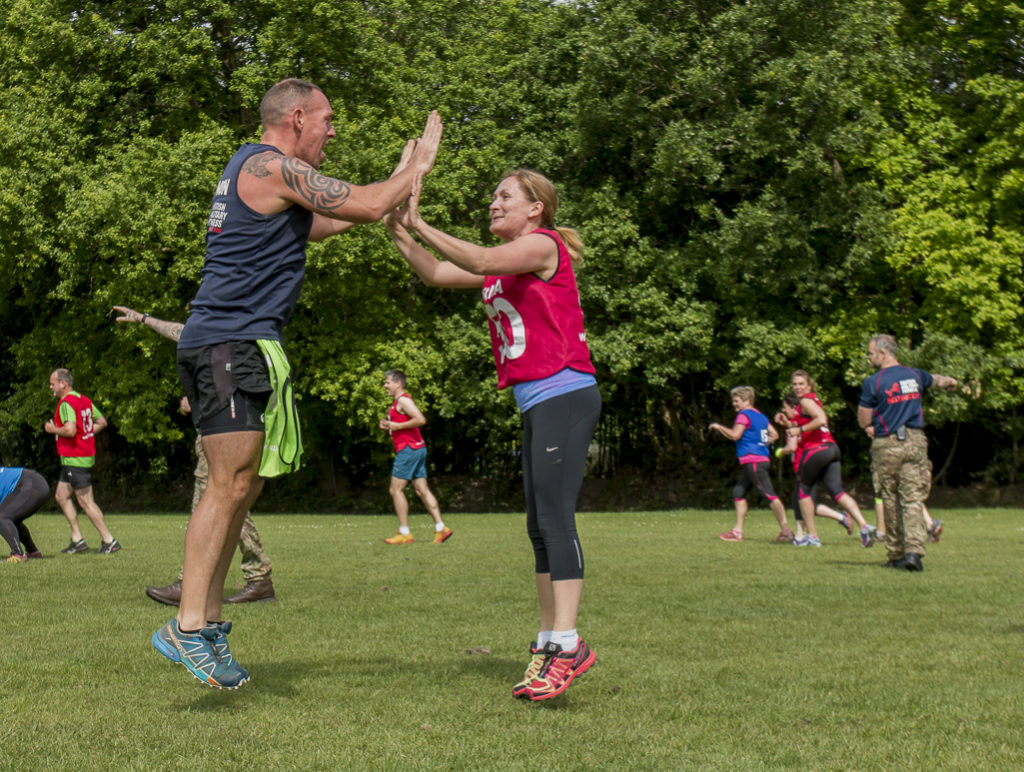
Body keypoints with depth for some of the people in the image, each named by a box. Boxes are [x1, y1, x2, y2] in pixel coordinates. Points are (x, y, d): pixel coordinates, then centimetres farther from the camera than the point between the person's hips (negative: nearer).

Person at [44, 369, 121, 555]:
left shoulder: (66, 403, -17)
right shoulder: (84, 400, 13)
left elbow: (70, 430, -29)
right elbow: (102, 422, 18)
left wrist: (53, 429, -12)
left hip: (75, 460, -10)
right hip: (86, 454, 10)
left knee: (86, 502, -5)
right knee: (61, 496, 15)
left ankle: (109, 541, -2)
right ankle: (77, 539, 14)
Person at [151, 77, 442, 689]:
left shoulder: (254, 169, 23)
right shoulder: (274, 166, -9)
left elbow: (317, 225, 34)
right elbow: (368, 207, -10)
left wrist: (400, 182, 32)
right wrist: (415, 169, 8)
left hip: (238, 346, 11)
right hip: (234, 342, -11)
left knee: (242, 488, 9)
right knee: (230, 485, -14)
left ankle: (210, 622, 11)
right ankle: (188, 627, -15)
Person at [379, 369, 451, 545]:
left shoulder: (403, 400, -11)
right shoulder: (398, 402, 21)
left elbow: (420, 419, -23)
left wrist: (398, 426, -16)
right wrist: (387, 425, 14)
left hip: (409, 449, -10)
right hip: (417, 450, 10)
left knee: (396, 490, -7)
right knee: (422, 490, 5)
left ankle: (404, 533, -7)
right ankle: (440, 528, -1)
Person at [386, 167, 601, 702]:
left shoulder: (543, 245, -5)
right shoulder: (506, 259, 21)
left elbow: (481, 263, -23)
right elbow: (437, 274, 18)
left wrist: (419, 225, -22)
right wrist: (399, 233, 4)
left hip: (564, 396, -10)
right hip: (536, 403, 10)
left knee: (554, 518, -17)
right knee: (541, 526, 9)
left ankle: (567, 643, -21)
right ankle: (548, 641, 13)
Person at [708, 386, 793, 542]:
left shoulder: (744, 415, -7)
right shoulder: (761, 416, 20)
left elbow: (735, 435, -16)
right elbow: (774, 434, 20)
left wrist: (718, 427, -4)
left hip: (753, 460, -10)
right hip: (763, 458, 10)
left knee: (769, 494, -14)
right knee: (739, 491, 13)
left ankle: (786, 530, -20)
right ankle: (738, 531, 12)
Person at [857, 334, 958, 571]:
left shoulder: (872, 382, -8)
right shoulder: (915, 375, 9)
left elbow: (863, 421, -4)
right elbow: (938, 380, 33)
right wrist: (951, 382, 55)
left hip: (886, 445, -3)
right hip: (916, 442, 3)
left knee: (890, 501, 8)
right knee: (913, 499, -1)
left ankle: (896, 554, 13)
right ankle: (914, 550, -16)